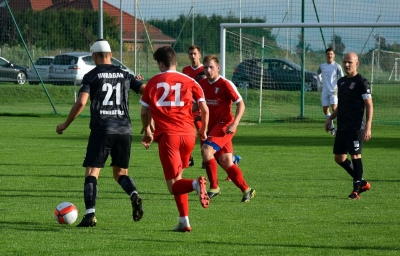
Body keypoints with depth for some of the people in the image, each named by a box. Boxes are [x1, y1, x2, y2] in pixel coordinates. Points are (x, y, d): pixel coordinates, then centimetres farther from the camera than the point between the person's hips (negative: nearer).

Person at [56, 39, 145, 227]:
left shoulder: (91, 76, 1)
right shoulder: (124, 75, 13)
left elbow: (81, 102, -10)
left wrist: (65, 125, 0)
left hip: (101, 129, -4)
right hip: (124, 130, 4)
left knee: (92, 173, 0)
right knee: (120, 173, 16)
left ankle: (90, 215, -14)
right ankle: (134, 194, -15)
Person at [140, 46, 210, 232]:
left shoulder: (153, 82, 7)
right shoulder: (189, 82, 8)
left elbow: (144, 112, 12)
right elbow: (205, 110, 5)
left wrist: (147, 132, 29)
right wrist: (203, 131, 22)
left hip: (167, 135, -3)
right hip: (188, 134, 3)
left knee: (174, 186, -1)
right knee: (177, 178, 21)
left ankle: (195, 184, -35)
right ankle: (183, 222, 11)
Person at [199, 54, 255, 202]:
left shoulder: (225, 84, -11)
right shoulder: (202, 84, 8)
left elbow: (241, 104, -11)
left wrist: (234, 124, -21)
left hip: (224, 125, -7)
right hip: (212, 126, 7)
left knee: (206, 150, -25)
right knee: (226, 163, 6)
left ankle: (214, 187, -14)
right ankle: (246, 190, 16)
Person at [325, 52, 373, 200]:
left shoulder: (362, 82, -8)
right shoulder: (341, 82, 15)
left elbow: (369, 106, -11)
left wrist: (368, 127, -20)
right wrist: (330, 118, 17)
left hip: (356, 127, -8)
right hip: (342, 127, 8)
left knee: (355, 156, -10)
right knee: (339, 157, 9)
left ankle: (356, 189, -3)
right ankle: (362, 183, 22)